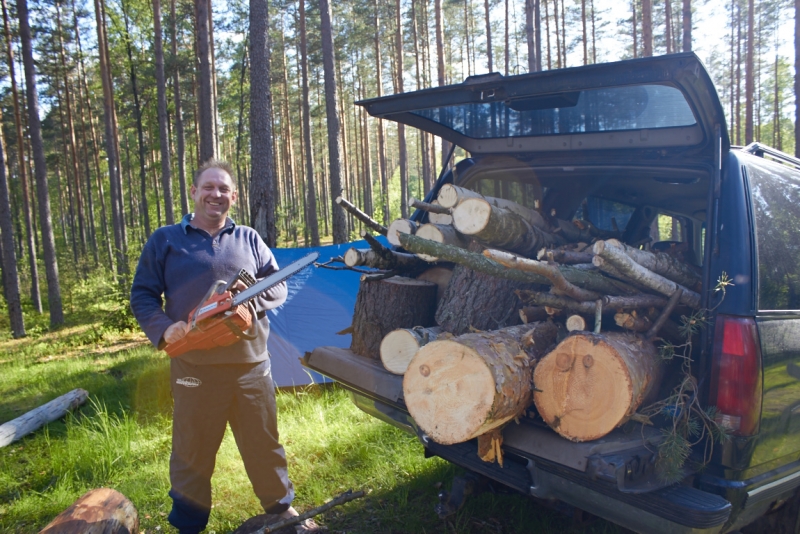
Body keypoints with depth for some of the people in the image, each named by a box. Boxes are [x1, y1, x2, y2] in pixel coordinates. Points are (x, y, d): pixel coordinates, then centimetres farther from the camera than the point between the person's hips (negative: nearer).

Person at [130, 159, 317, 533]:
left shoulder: (248, 239, 10)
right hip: (195, 368, -2)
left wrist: (252, 298, -12)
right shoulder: (165, 241, 4)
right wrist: (163, 328, -15)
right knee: (192, 452, 10)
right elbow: (142, 295, 3)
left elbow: (278, 286, 9)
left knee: (264, 444, 16)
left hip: (251, 364, 2)